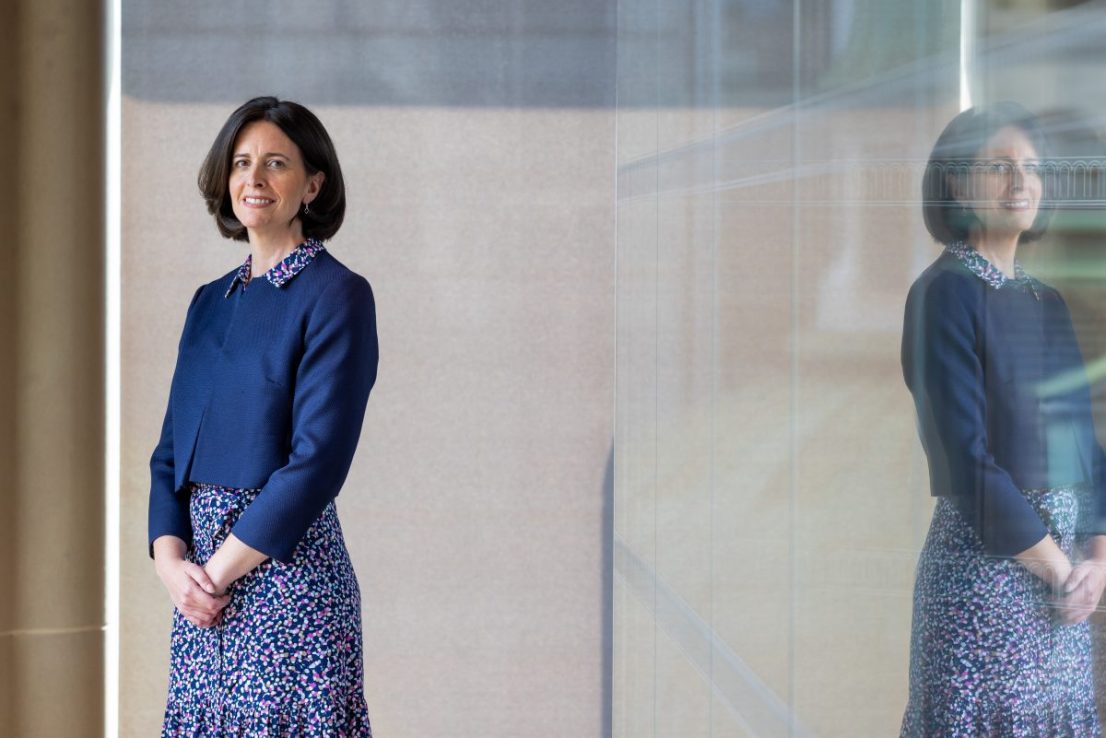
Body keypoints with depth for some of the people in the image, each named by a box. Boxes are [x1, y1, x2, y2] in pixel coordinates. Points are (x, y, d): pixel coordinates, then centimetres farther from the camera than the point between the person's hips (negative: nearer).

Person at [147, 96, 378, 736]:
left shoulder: (337, 294, -7)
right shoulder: (211, 301, 14)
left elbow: (319, 457, -15)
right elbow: (172, 448, 13)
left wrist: (222, 566, -14)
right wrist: (171, 557, -4)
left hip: (287, 560, -6)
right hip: (205, 568, 7)